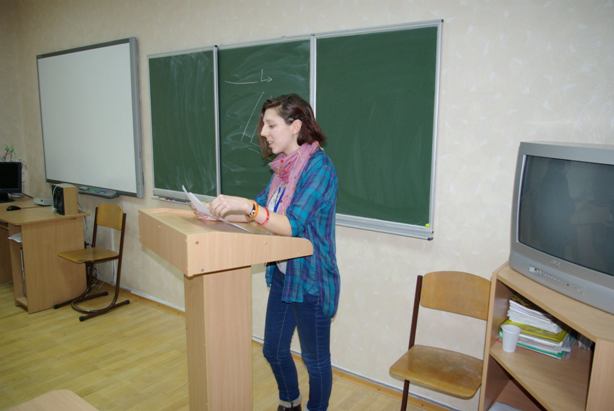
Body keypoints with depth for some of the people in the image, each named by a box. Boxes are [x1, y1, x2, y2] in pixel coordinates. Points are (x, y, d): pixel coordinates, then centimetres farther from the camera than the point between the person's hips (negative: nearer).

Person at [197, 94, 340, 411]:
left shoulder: (319, 167, -20)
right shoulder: (282, 167, 5)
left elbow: (293, 226, -27)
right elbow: (262, 210, 12)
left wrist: (247, 205, -37)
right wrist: (220, 213, -1)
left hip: (311, 281, -8)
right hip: (282, 275, 8)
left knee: (315, 358, 13)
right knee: (273, 350, 22)